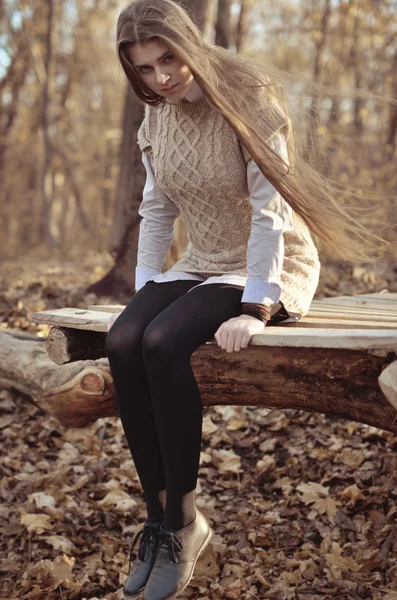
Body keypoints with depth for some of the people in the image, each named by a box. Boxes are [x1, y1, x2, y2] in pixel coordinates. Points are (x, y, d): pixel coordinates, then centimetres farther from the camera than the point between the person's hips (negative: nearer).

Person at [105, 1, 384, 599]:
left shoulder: (246, 100, -17)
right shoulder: (157, 113, 4)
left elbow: (270, 210, -21)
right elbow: (156, 209, 9)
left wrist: (254, 310, -26)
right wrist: (142, 289, 2)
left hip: (274, 269, -6)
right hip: (203, 265, 6)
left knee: (164, 342, -30)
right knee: (123, 341, -21)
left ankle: (183, 523, -16)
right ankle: (158, 516, -12)